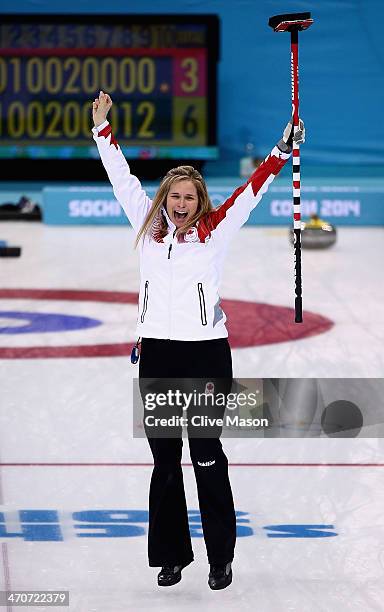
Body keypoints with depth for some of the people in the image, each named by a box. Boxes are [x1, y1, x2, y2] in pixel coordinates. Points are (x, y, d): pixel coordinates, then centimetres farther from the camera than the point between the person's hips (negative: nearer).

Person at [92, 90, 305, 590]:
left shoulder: (215, 232, 2)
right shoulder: (149, 228, 9)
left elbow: (253, 188, 1)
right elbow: (122, 178, 14)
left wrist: (283, 150, -5)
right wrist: (102, 128, 14)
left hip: (206, 355, -3)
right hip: (156, 356, 3)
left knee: (207, 457, -1)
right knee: (164, 460, 7)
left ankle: (221, 558, 7)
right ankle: (171, 556, 15)